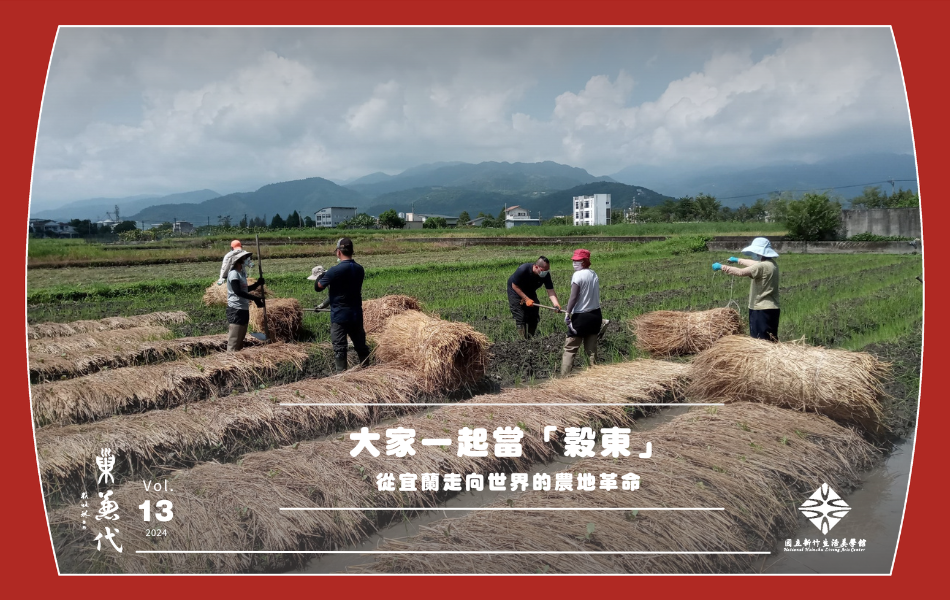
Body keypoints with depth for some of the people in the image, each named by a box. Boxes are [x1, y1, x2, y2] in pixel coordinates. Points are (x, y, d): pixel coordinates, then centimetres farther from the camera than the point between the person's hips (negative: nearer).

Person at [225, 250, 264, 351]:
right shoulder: (233, 273, -14)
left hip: (244, 309, 10)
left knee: (241, 339, 16)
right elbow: (238, 291, -26)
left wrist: (258, 284, 10)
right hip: (236, 310, -10)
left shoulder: (242, 273, 14)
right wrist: (255, 298, -29)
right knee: (234, 339, -8)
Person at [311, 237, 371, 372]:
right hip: (357, 314, 6)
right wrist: (326, 276, 14)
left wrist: (320, 276, 12)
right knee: (360, 344, 17)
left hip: (340, 315, -6)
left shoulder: (335, 271, -18)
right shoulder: (359, 269, 2)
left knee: (339, 347, 1)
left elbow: (318, 287, -8)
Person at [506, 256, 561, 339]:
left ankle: (530, 338, 17)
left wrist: (556, 304, -42)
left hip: (530, 292, 5)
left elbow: (550, 291, -24)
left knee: (534, 316, 2)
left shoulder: (546, 274, -22)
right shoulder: (523, 270, -35)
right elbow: (515, 286, -25)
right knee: (520, 317, -12)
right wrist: (526, 299, -29)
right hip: (515, 291, -5)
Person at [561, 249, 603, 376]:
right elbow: (595, 295, 14)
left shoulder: (578, 275, -13)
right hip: (596, 314, 7)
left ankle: (564, 376, -4)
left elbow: (573, 297, -18)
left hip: (581, 316, -7)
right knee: (591, 349, 13)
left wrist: (567, 314, -13)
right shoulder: (594, 274, 9)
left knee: (570, 348, -1)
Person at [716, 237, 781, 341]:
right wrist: (737, 260, 40)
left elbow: (740, 272, -21)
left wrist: (721, 266, -12)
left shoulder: (762, 266, -18)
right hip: (771, 309, 10)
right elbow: (753, 264, 29)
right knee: (770, 342, 12)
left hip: (762, 310, -10)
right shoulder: (771, 264, 12)